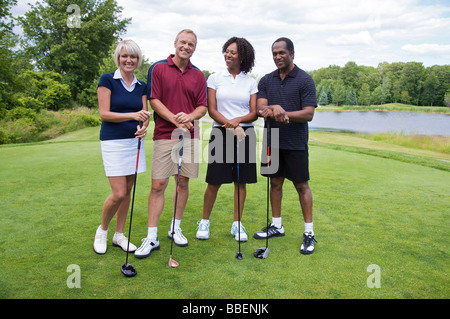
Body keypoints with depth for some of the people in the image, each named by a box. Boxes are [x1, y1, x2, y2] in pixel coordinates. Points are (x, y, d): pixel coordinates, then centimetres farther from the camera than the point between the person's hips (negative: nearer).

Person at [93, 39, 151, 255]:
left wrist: (143, 127, -16)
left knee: (128, 191, 9)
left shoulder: (141, 86, 11)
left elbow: (144, 114, 6)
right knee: (118, 193, -9)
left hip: (135, 141, 5)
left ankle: (119, 235, 23)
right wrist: (133, 115, -21)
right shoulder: (107, 80, -4)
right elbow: (104, 114, -10)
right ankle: (102, 230, 18)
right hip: (113, 142, -5)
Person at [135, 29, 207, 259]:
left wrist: (189, 116, -13)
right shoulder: (158, 69, 3)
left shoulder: (198, 75, 10)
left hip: (190, 136, 3)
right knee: (158, 185, -5)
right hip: (164, 135, -3)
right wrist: (175, 120, -14)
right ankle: (151, 237, 2)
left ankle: (175, 228, 24)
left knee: (183, 183, 8)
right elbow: (154, 100, -3)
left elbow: (203, 106, 8)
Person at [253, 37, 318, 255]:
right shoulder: (266, 80, 9)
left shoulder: (305, 80, -4)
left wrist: (283, 113, -24)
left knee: (301, 185, 0)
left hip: (295, 143, -4)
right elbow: (260, 107, -3)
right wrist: (273, 109, -26)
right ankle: (277, 226, 26)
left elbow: (309, 114, -11)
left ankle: (309, 232, 10)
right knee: (275, 183, 11)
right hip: (273, 141, 5)